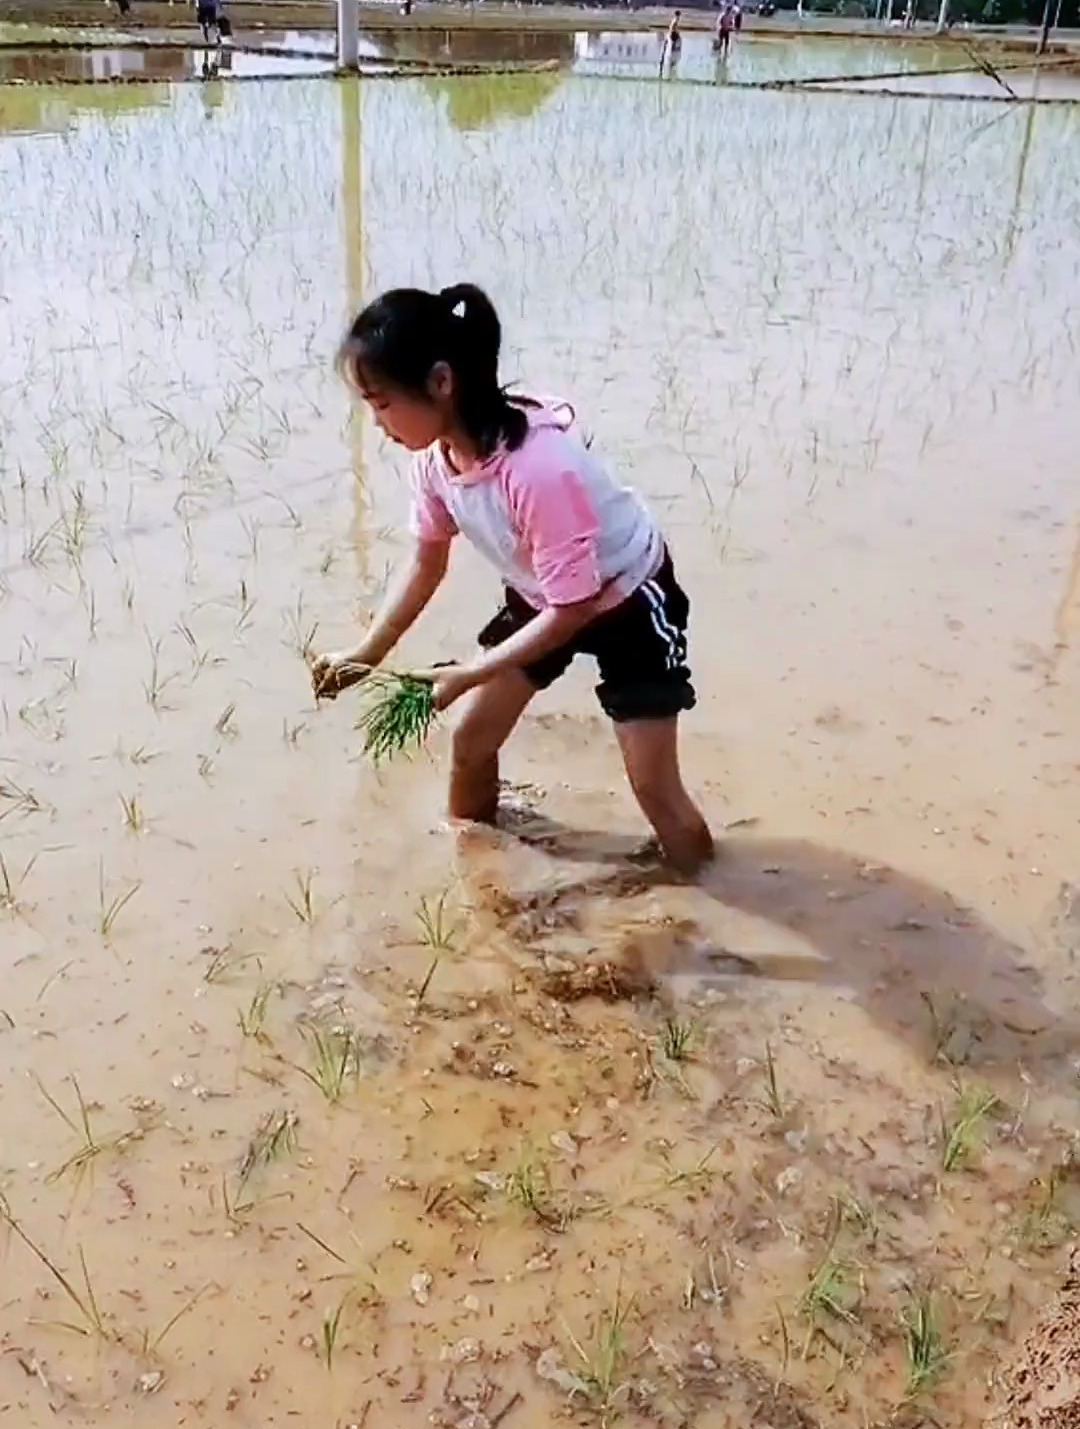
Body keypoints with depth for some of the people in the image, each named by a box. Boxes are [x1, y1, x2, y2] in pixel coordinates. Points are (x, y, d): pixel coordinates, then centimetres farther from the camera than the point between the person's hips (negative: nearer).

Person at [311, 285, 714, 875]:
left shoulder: (539, 467, -41)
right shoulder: (435, 456, -18)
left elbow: (573, 607, -32)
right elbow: (426, 564, -1)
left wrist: (465, 675, -30)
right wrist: (366, 654, -8)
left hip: (626, 599, -7)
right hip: (540, 597, 7)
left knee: (653, 785, -6)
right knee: (470, 739, 9)